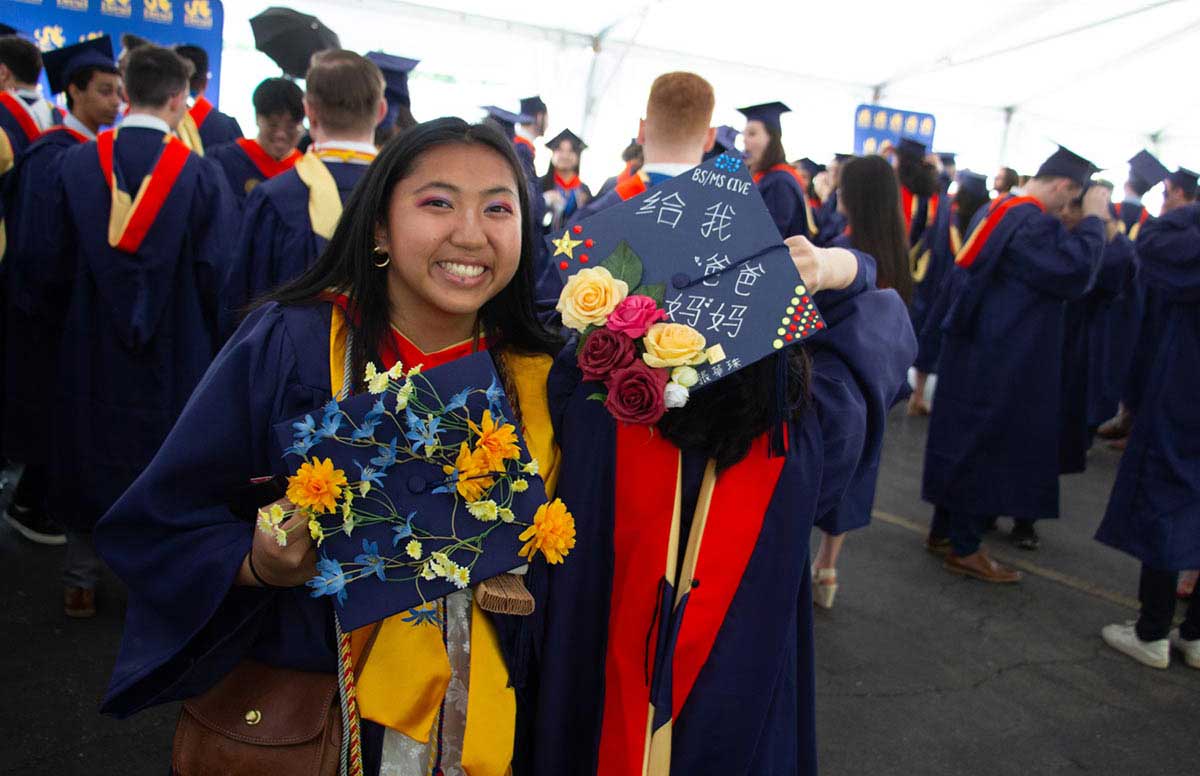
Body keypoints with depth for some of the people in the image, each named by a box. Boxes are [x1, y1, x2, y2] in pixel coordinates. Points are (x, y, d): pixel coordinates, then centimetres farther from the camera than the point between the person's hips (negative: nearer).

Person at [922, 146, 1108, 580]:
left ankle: (943, 531, 26)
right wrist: (1093, 219, -14)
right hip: (1001, 360, -10)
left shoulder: (996, 212, 12)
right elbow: (1074, 271, -25)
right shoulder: (1033, 223, -19)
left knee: (964, 438, 16)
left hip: (978, 349, 10)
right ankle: (964, 549, 8)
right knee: (984, 445, -1)